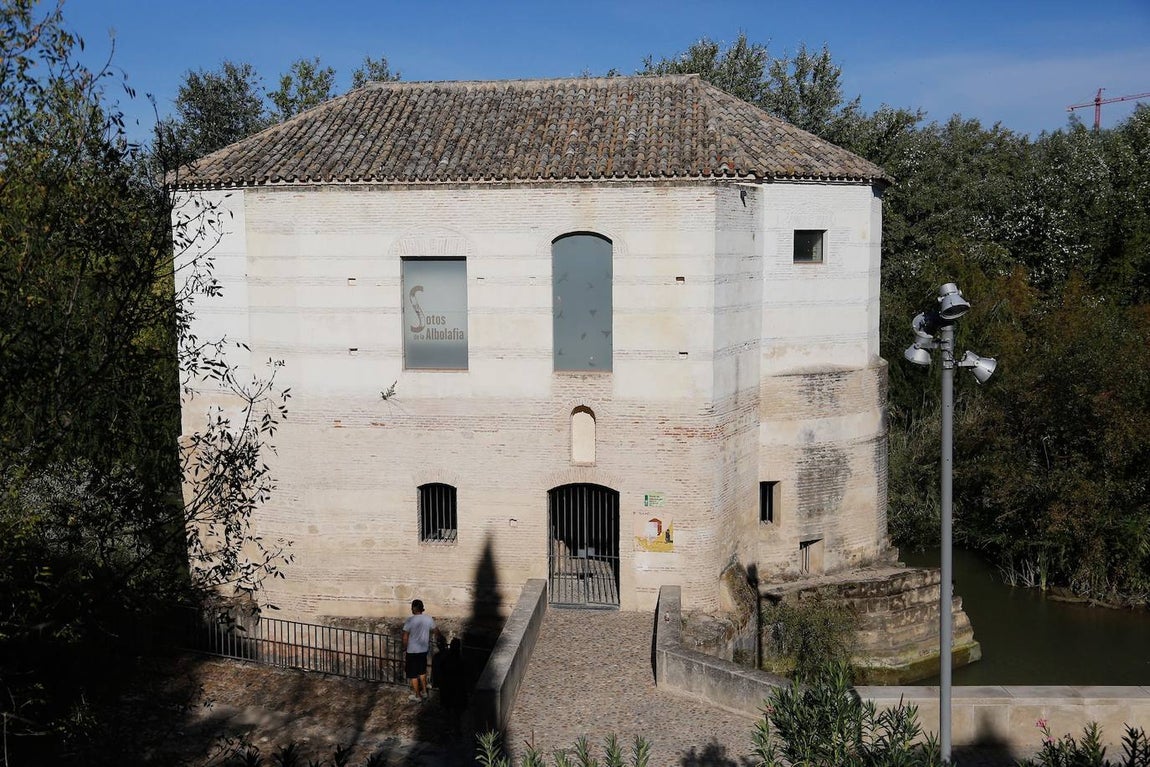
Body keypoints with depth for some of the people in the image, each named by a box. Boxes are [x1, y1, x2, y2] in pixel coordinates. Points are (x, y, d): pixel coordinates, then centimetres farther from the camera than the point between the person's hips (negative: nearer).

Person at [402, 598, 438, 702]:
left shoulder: (410, 621, -18)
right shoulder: (429, 619, -6)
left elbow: (405, 638, -15)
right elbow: (436, 631, 7)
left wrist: (405, 648, 3)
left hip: (412, 651, -5)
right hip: (424, 650, 5)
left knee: (413, 674, 9)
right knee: (422, 671, 23)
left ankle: (417, 695, 16)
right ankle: (424, 691, 30)